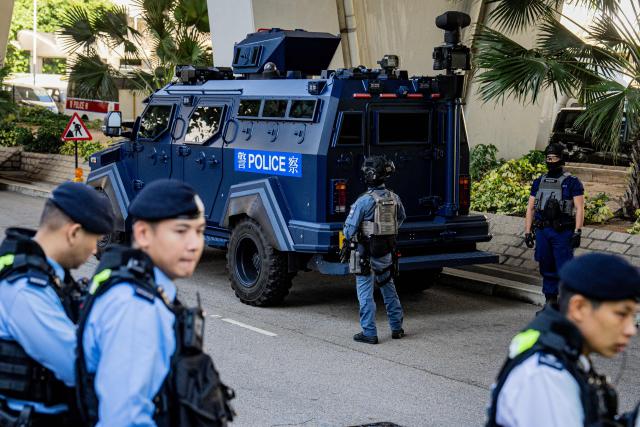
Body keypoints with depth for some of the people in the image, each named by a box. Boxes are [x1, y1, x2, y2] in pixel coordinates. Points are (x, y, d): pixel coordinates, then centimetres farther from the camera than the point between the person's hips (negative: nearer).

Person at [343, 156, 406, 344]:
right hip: (387, 253, 6)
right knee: (389, 289, 19)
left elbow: (349, 230, -16)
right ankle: (397, 328, 27)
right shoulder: (394, 198, -1)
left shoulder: (364, 201, -20)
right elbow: (401, 219, 18)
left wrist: (351, 238, 5)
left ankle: (369, 333, 4)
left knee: (365, 294, 3)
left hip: (366, 254, -6)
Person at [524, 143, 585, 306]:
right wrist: (528, 232, 9)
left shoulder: (572, 182, 0)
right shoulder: (539, 182, 14)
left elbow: (579, 208, -6)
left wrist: (577, 232, -15)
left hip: (563, 232, -5)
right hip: (542, 231, 5)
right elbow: (530, 208, 16)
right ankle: (550, 301, 17)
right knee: (547, 269, 9)